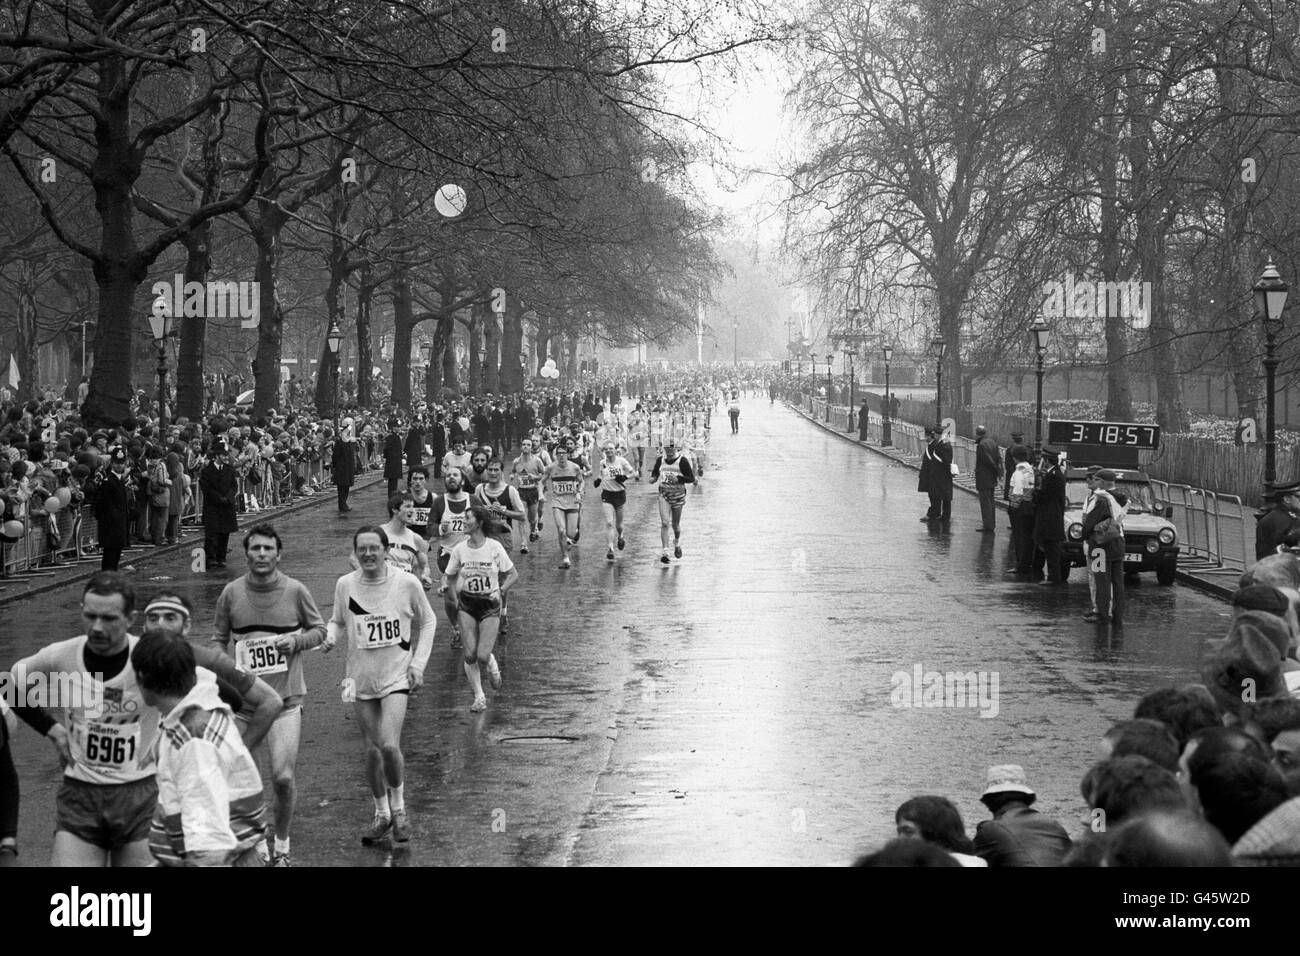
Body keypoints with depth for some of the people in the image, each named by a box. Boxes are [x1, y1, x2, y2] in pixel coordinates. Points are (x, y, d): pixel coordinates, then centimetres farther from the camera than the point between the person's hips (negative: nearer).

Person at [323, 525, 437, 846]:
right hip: (361, 678, 3)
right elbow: (338, 622, 12)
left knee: (389, 745, -18)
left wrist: (418, 663, -1)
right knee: (372, 749, 8)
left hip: (396, 676, -3)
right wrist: (329, 638, -10)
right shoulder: (345, 585, -4)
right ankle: (381, 814, 27)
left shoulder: (407, 584, -9)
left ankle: (398, 808, 6)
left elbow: (427, 622, 6)